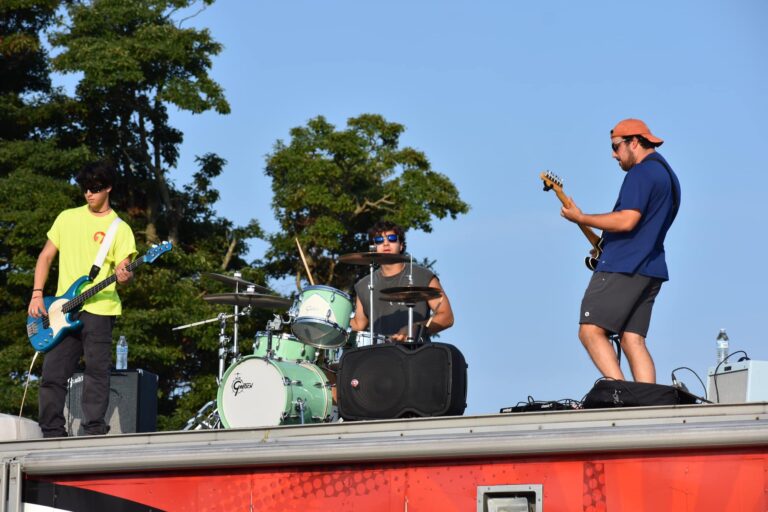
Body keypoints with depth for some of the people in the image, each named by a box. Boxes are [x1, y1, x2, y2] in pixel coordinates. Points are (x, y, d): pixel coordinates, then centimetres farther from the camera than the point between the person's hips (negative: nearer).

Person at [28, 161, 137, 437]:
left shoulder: (119, 228, 3)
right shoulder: (67, 218, 13)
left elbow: (122, 268, -5)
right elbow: (46, 256, 16)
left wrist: (124, 275, -30)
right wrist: (37, 295, 5)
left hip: (99, 308, -4)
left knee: (96, 372, -8)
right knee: (53, 373, 2)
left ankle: (94, 432, -6)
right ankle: (53, 434, 10)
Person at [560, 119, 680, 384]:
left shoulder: (641, 173, -10)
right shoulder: (668, 175, 23)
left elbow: (627, 221, -21)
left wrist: (581, 218, -12)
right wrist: (607, 245, 25)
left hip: (623, 267, -10)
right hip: (651, 270, 10)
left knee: (590, 331, -10)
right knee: (632, 339, 6)